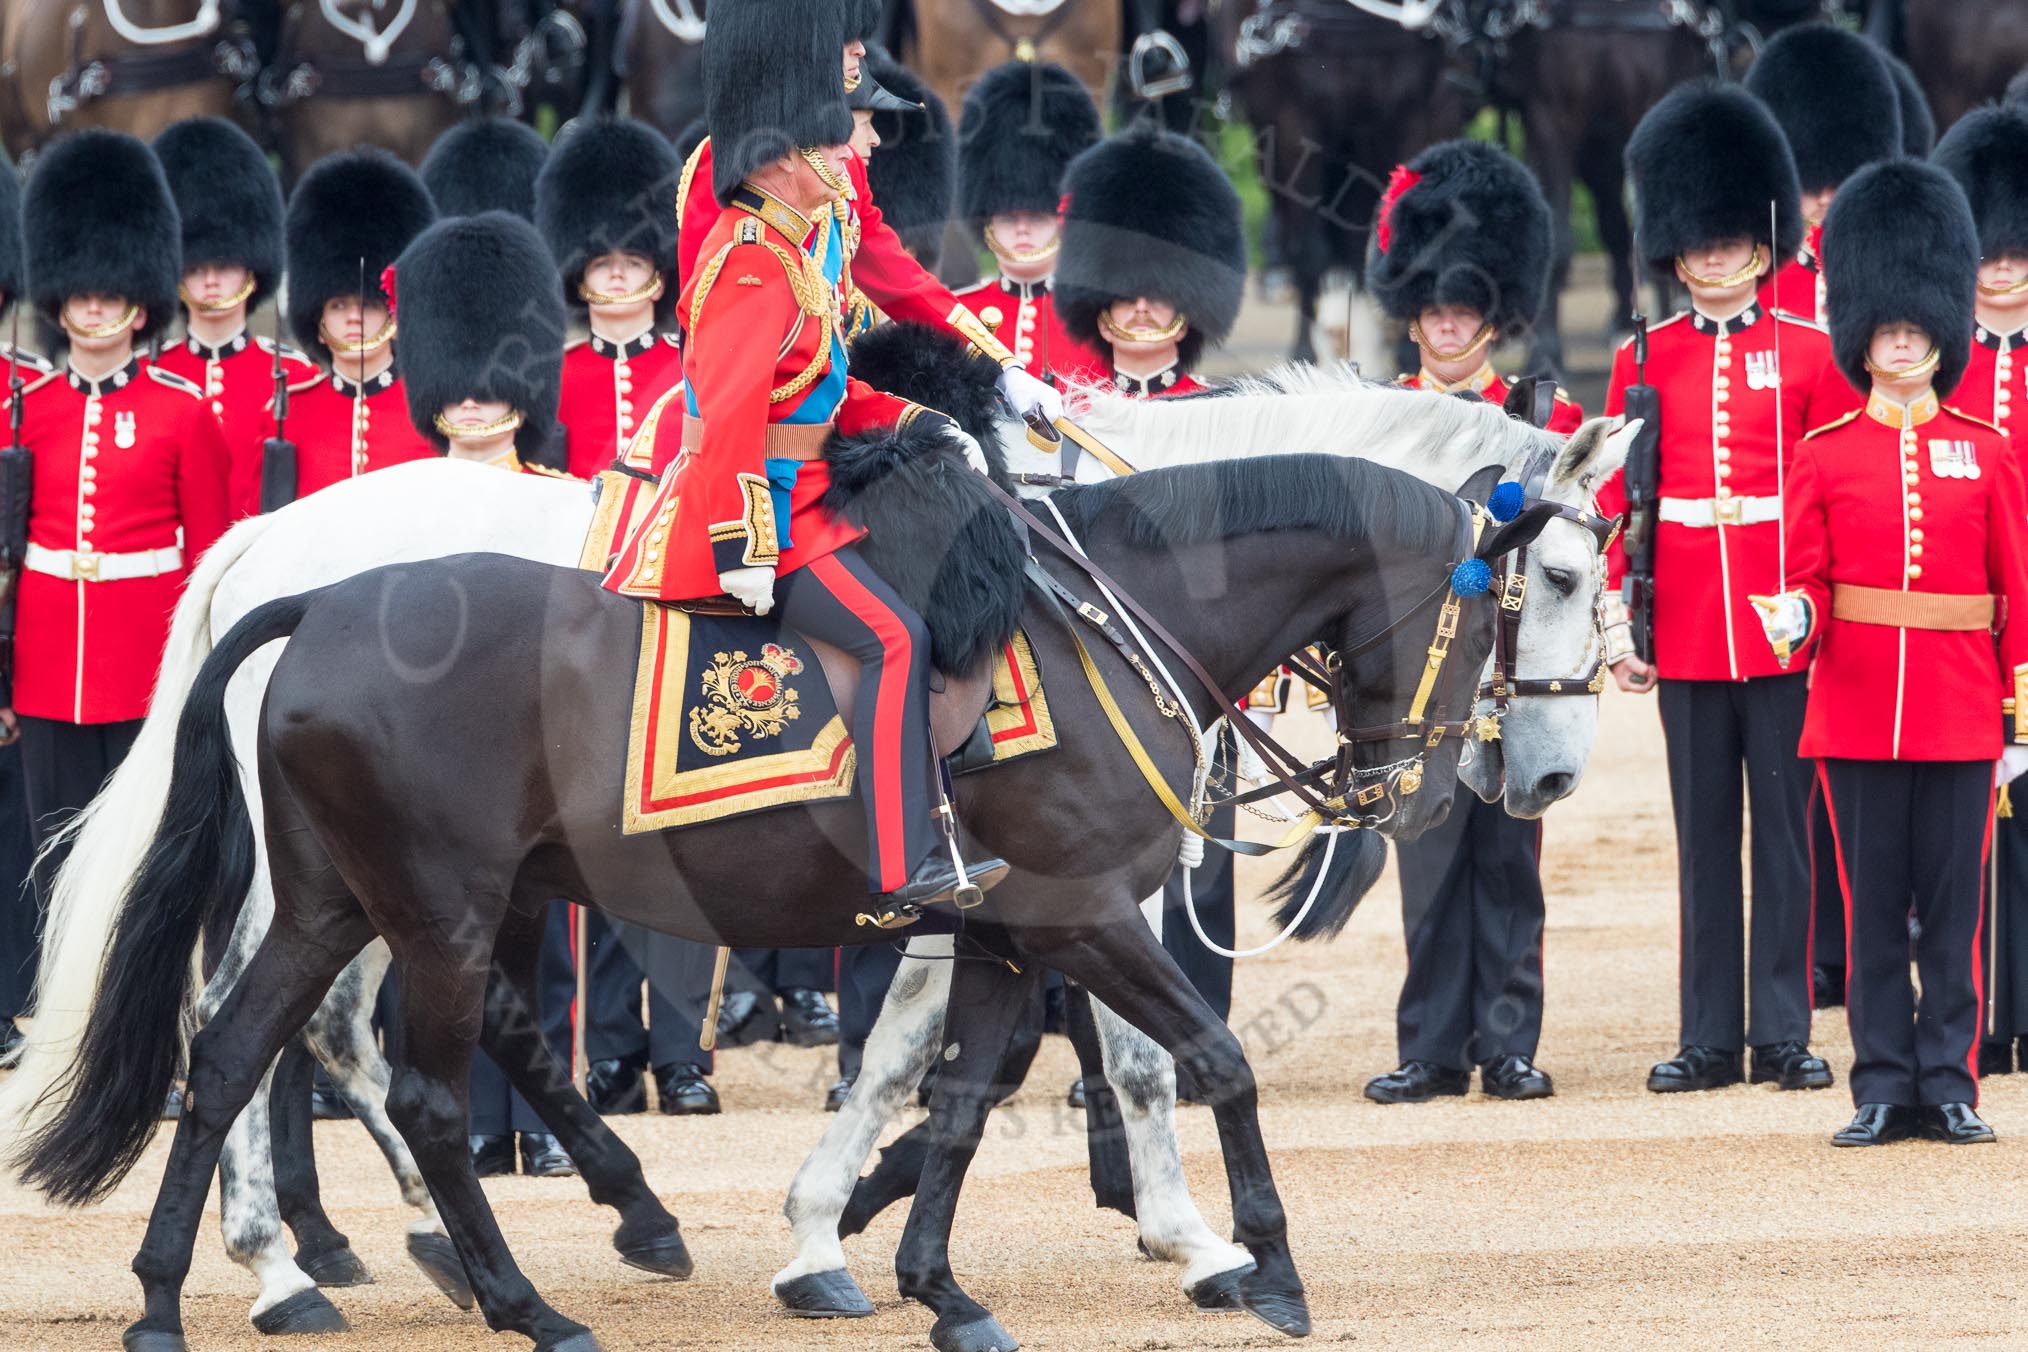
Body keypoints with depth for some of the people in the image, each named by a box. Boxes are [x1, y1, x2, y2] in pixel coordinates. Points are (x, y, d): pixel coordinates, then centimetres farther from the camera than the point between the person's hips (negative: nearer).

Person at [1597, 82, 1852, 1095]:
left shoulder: (1808, 355, 3)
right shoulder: (1644, 361, 6)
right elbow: (1616, 502, 7)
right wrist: (1618, 622, 1)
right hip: (1687, 637, 1)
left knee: (1788, 833, 1)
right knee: (1704, 839, 6)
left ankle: (1785, 1034, 5)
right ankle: (1709, 1038, 10)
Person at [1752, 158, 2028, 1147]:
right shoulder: (1823, 457, 4)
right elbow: (1810, 581, 3)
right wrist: (1794, 620, -20)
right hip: (1857, 713, 0)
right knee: (1874, 906, 3)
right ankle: (1884, 1088, 7)